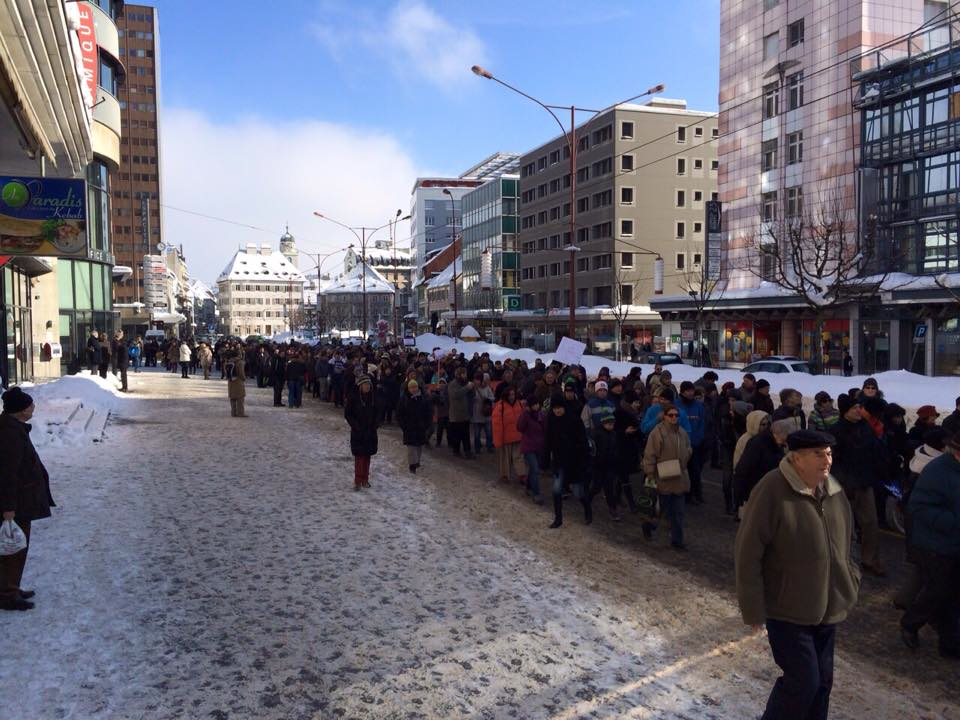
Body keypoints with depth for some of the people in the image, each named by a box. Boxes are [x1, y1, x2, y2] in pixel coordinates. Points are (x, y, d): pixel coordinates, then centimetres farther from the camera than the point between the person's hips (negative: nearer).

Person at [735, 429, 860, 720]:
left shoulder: (833, 490, 0)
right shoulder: (772, 490, -22)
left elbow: (843, 545, 15)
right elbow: (747, 553, -20)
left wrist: (850, 585, 14)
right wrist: (754, 608, -17)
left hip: (828, 608, 7)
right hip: (787, 609, -7)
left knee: (822, 680, 16)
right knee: (803, 680, -3)